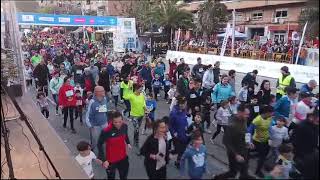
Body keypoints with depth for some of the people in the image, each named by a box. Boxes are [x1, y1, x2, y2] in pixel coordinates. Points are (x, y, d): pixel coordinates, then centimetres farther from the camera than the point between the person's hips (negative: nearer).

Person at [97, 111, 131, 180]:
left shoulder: (124, 126, -14)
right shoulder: (106, 131, -29)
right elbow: (99, 144, -15)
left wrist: (128, 143, -2)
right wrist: (104, 160, -18)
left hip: (123, 157, 4)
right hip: (111, 159, -4)